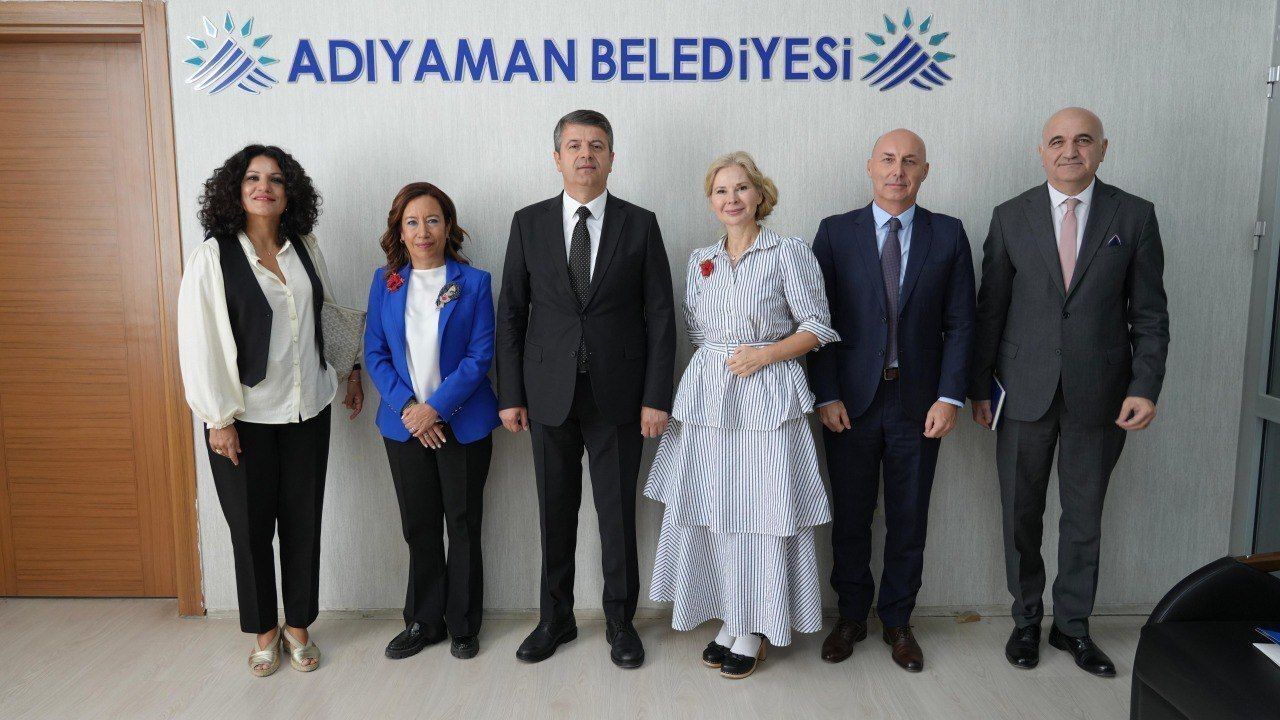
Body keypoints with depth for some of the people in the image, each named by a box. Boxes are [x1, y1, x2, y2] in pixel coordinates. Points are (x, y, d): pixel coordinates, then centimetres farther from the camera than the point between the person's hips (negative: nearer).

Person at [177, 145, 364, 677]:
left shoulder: (305, 249, 4)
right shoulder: (213, 257, -8)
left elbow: (327, 314, 16)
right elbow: (198, 342, -10)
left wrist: (350, 368, 15)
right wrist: (218, 419, -11)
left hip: (307, 412, 3)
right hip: (245, 417, -3)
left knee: (303, 521, 10)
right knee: (251, 526, 8)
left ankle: (298, 626, 29)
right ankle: (264, 631, 29)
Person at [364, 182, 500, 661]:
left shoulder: (473, 282, -3)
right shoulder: (385, 282, 4)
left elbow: (480, 356, -8)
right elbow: (375, 354, 2)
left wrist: (435, 407, -17)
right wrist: (407, 408, -12)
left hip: (462, 423, -2)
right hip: (404, 424, 2)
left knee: (463, 526, 7)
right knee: (419, 527, 12)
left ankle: (463, 625, 23)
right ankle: (423, 622, 28)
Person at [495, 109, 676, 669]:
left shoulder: (640, 224, 1)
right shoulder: (529, 223, 4)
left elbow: (660, 315, -1)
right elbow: (511, 313, 4)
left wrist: (656, 397, -7)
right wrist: (510, 394, -1)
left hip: (617, 393, -1)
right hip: (549, 393, 1)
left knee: (618, 512, 7)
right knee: (556, 512, 12)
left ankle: (620, 621, 26)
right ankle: (556, 618, 29)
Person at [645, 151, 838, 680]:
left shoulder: (789, 253, -1)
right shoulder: (700, 260, 14)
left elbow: (817, 327, -2)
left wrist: (765, 354, -14)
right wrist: (714, 366, 4)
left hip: (767, 397, -4)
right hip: (706, 395, 5)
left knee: (761, 512, 0)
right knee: (713, 511, 7)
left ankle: (755, 631, 15)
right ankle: (729, 620, 22)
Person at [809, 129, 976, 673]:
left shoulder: (948, 235, 4)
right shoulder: (835, 232, 2)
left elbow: (960, 323, 2)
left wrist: (950, 397, -7)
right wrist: (827, 396, -8)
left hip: (919, 404, 1)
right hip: (850, 403, 0)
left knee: (908, 521, 11)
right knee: (850, 519, 10)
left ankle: (897, 621, 29)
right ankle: (851, 617, 29)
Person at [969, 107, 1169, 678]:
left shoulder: (1135, 216, 1)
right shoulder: (1011, 217, 1)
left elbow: (1150, 313, 1)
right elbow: (990, 309, 2)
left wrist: (1145, 387, -8)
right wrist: (979, 386, 1)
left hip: (1099, 395, 0)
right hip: (1025, 392, 0)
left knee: (1084, 517, 11)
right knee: (1021, 515, 10)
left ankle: (1073, 625, 29)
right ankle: (1026, 620, 29)